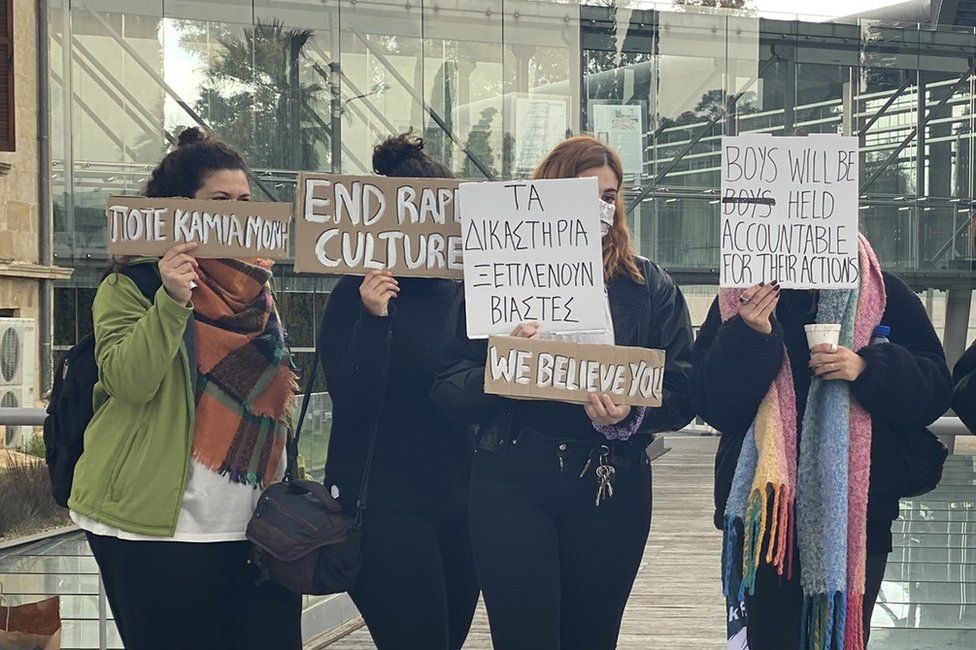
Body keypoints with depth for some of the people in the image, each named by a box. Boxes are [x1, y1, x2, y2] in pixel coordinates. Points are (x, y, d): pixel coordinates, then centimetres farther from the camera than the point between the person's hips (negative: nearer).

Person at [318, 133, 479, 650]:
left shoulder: (460, 292, 11)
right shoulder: (358, 294, -7)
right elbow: (353, 404, -16)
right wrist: (373, 320, -26)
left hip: (458, 504, 6)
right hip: (386, 508, -6)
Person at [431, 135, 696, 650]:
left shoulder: (649, 286, 9)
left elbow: (682, 393, 1)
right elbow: (449, 390, 0)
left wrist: (630, 414, -18)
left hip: (613, 486, 2)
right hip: (512, 484, -1)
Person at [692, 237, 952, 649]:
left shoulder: (885, 296, 1)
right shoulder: (740, 299, 2)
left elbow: (934, 391, -2)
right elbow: (711, 405, -5)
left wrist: (867, 368, -18)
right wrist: (749, 338, -19)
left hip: (855, 511, 0)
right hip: (764, 506, 0)